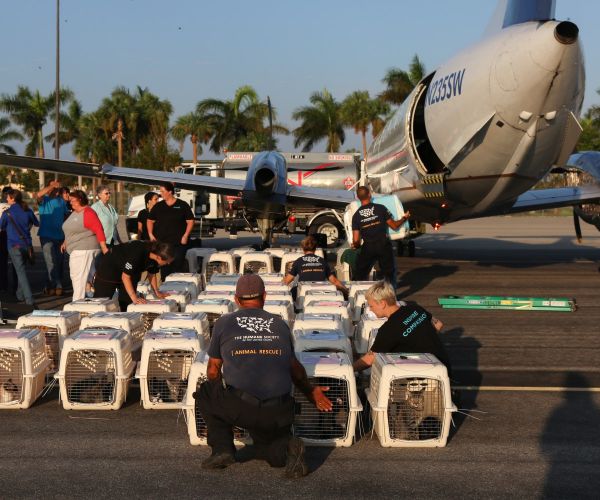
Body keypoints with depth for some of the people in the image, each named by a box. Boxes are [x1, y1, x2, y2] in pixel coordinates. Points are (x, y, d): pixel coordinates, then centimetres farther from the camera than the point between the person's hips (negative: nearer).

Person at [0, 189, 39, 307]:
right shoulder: (28, 211, 3)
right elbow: (36, 223, 17)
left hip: (14, 245, -5)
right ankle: (20, 295, 29)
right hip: (27, 244, 5)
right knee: (21, 269, 20)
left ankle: (29, 299, -12)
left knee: (21, 272, -4)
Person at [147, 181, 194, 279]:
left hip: (178, 243, -3)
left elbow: (190, 221, 1)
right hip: (162, 242, 3)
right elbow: (150, 220, 17)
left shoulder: (182, 205, 0)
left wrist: (185, 236, -9)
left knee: (178, 266, -4)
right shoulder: (158, 206, 9)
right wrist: (150, 234, 3)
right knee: (164, 268, 5)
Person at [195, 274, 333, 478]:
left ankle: (222, 448, 10)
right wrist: (312, 391, 45)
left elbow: (213, 371, 20)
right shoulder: (280, 325, 16)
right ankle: (287, 447, -4)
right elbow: (295, 368, 26)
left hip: (240, 408, -3)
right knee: (268, 445, 30)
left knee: (205, 394, 25)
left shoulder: (224, 323, 10)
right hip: (278, 414, 3)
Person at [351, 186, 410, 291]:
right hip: (384, 245, -1)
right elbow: (394, 226, 2)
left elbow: (356, 240, -3)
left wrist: (356, 245, 20)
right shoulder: (380, 208, -4)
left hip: (368, 247, 1)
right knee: (390, 273, 15)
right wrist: (404, 218, 20)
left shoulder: (356, 215, 0)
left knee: (360, 275, 15)